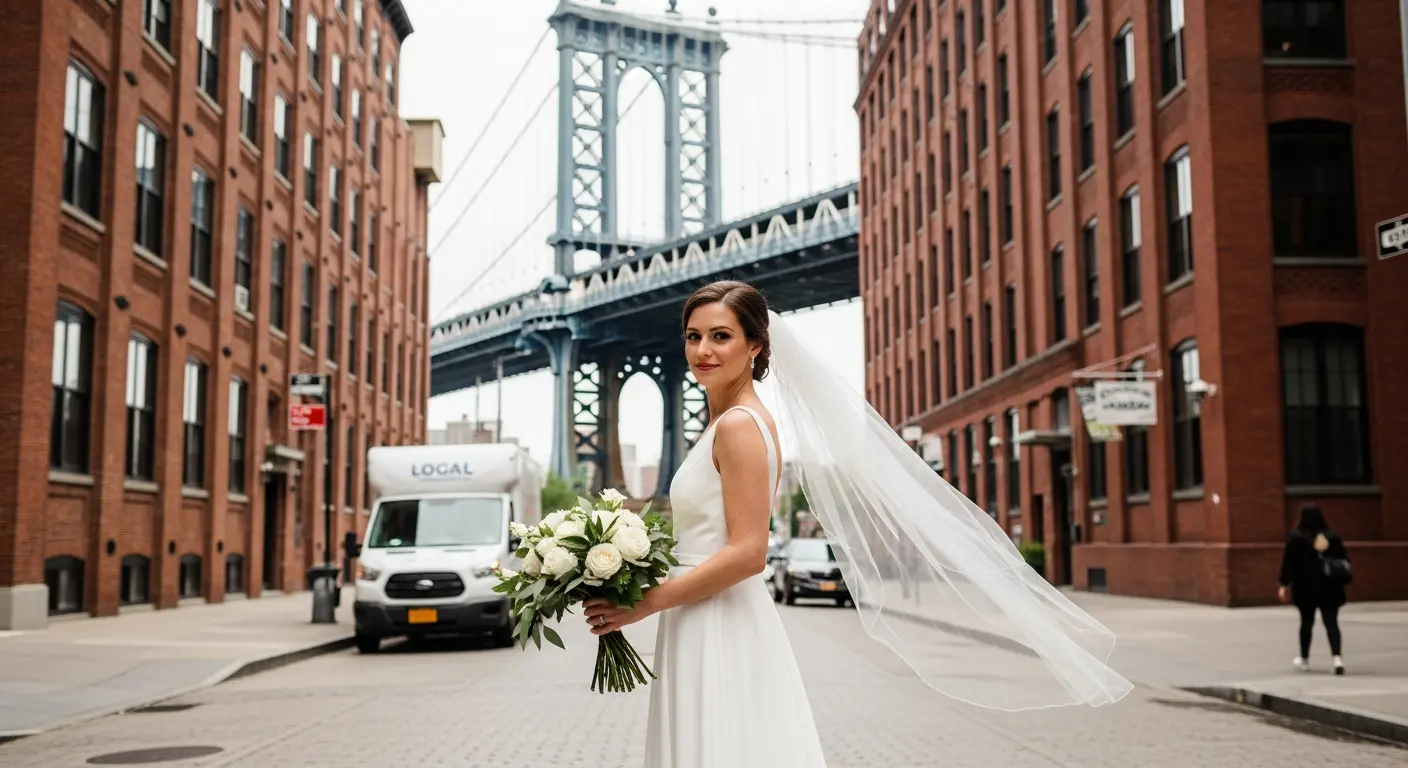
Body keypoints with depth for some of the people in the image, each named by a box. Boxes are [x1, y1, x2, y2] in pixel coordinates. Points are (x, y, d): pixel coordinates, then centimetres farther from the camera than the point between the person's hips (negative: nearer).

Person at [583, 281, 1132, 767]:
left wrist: (644, 603, -15)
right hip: (703, 633, 9)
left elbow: (746, 553, -20)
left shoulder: (738, 425, -14)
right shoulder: (727, 424, 14)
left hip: (722, 633, -9)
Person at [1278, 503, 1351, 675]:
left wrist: (1284, 585, -4)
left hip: (1306, 588, -1)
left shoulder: (1296, 538, -7)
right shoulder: (1332, 537, 3)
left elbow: (1288, 563, -8)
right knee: (1331, 622, -1)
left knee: (1307, 622, 12)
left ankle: (1304, 659, 25)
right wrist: (1341, 578, 13)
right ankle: (1336, 657, -19)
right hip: (1329, 589, 2)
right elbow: (1344, 561, 5)